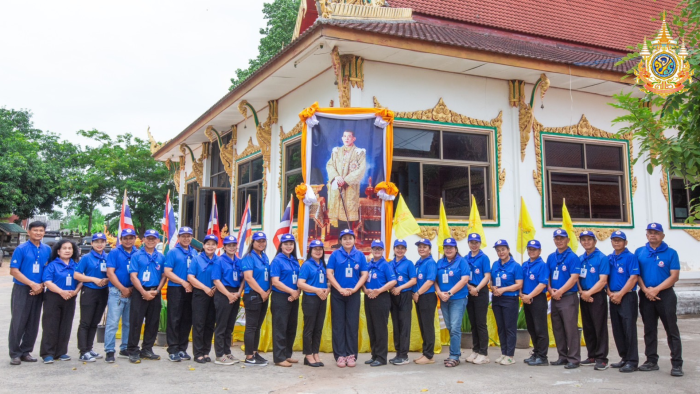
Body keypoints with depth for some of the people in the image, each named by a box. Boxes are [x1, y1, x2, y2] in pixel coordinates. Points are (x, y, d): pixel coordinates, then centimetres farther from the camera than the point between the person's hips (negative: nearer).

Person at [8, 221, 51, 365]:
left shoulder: (47, 250, 6)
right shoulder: (21, 249, -6)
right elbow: (14, 271, -10)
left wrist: (41, 285, -5)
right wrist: (32, 284, -15)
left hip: (38, 291, 4)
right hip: (22, 289, -4)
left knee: (33, 324, 8)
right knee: (18, 322, -1)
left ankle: (26, 351, 18)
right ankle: (14, 354, 8)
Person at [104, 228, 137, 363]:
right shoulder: (114, 253, 0)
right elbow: (110, 273, -6)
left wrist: (133, 288, -3)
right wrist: (123, 289, -10)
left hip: (132, 292, 4)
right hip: (116, 292, -4)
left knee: (129, 323, 10)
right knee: (112, 322, -7)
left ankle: (125, 349, 20)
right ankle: (110, 351, -2)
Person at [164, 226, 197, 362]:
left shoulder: (194, 253, 13)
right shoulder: (173, 252, -1)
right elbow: (167, 272, -8)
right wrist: (183, 282, -13)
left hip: (190, 290, 5)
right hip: (176, 290, -5)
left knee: (187, 320, 8)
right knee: (174, 320, -2)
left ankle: (182, 349, 17)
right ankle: (173, 350, 3)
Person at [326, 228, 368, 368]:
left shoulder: (360, 255, 4)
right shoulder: (335, 255, 0)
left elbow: (364, 274, 1)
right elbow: (329, 273, -4)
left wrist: (354, 289, -11)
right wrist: (340, 289, -13)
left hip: (354, 294, 1)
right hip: (337, 294, -1)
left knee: (352, 324, 3)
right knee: (338, 324, 2)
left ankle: (351, 355, 10)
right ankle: (340, 355, 7)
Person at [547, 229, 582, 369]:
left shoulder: (572, 257, -6)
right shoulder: (551, 257, 12)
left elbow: (574, 278, -13)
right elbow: (547, 276, 14)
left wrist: (560, 291, -15)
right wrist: (550, 290, -3)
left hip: (568, 298, -6)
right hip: (554, 298, 6)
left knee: (570, 329, -5)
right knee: (557, 329, 11)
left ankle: (574, 359, 1)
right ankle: (562, 356, 20)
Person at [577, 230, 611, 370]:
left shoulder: (602, 258, -6)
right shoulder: (580, 259, 11)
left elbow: (603, 280, -12)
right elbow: (577, 278, 11)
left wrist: (589, 293, -15)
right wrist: (581, 292, -5)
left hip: (597, 296, -6)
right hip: (584, 297, 6)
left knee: (600, 327, -5)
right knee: (587, 328, 10)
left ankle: (601, 358, -1)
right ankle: (592, 356, 20)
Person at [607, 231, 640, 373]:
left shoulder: (631, 257, -5)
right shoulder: (609, 258, 12)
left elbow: (633, 278, -13)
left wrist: (620, 294, -15)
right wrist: (610, 293, -2)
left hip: (627, 297, -6)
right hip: (613, 298, 6)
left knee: (629, 329, -7)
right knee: (617, 330, 10)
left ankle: (632, 361, -1)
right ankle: (624, 358, 21)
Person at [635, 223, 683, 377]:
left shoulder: (671, 253, -1)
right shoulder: (639, 252, 7)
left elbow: (674, 276, -7)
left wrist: (656, 289, -15)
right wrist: (645, 290, -10)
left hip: (665, 295, -3)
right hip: (645, 295, 3)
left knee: (672, 330, -1)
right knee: (649, 329, 9)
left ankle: (677, 364, 3)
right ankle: (651, 361, 18)